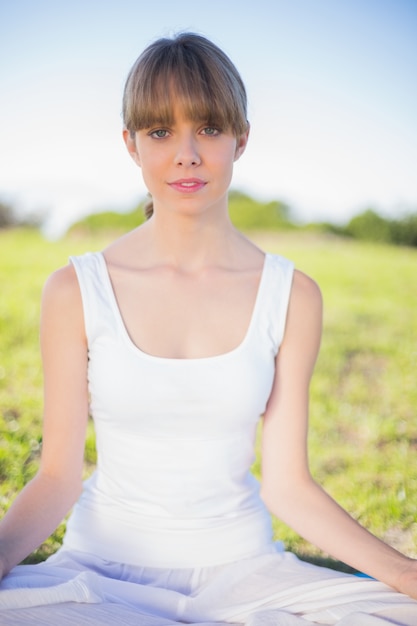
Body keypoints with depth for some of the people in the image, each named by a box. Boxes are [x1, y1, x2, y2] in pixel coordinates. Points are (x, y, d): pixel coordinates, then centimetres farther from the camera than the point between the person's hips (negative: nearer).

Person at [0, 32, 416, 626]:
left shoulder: (292, 297, -1)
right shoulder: (75, 292, -4)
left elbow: (287, 484, -1)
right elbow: (58, 476, -3)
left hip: (241, 569, 0)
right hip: (104, 568, 0)